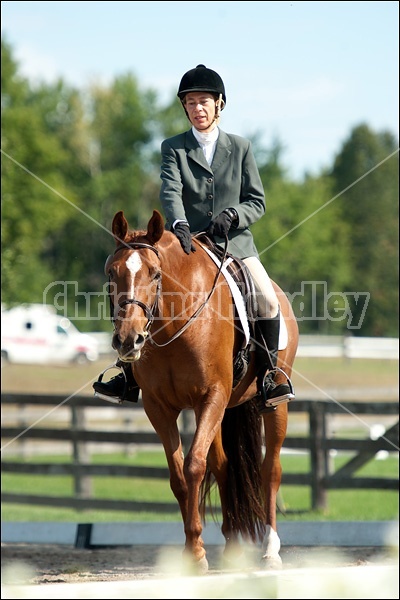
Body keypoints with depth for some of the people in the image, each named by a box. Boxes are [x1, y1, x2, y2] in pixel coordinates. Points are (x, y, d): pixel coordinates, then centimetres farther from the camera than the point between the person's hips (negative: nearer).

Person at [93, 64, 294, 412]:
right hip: (188, 245, 0)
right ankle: (132, 372, 0)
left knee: (269, 301, -21)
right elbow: (170, 192, -12)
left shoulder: (241, 148, 9)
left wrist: (233, 214, -14)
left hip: (235, 243, 0)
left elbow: (257, 202, 8)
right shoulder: (173, 148, 5)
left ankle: (269, 375, -6)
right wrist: (179, 224, -32)